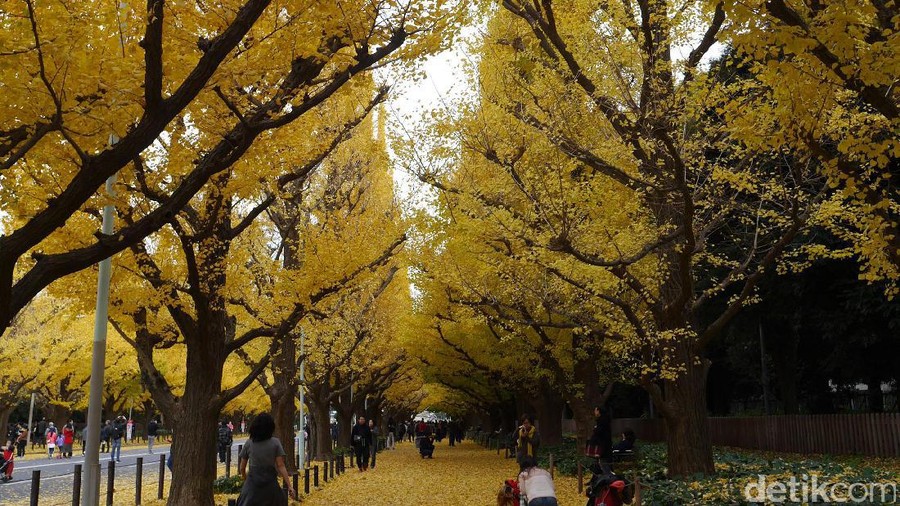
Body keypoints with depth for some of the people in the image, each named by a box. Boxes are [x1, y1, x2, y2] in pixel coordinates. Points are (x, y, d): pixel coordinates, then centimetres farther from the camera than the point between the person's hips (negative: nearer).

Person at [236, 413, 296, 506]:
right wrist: (289, 486, -8)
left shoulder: (249, 444, 0)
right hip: (270, 484, -1)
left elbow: (242, 468, 5)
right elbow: (281, 466, -9)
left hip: (252, 484, 1)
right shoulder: (275, 443, -5)